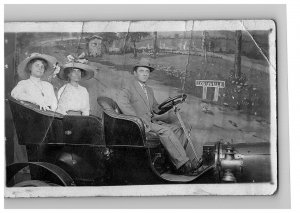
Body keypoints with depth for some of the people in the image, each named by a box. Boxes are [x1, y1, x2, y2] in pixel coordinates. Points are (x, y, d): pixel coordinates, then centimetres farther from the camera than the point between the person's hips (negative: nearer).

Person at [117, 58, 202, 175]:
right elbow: (121, 101, -21)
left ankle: (176, 164, -18)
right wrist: (138, 118, -26)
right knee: (165, 131, -27)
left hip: (151, 121, 8)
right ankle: (184, 164, -26)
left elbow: (155, 107, 26)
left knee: (177, 129, -10)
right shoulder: (129, 86, -2)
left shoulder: (149, 90, 26)